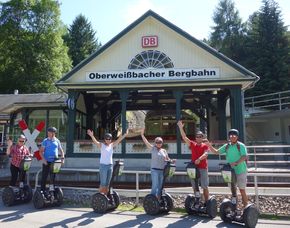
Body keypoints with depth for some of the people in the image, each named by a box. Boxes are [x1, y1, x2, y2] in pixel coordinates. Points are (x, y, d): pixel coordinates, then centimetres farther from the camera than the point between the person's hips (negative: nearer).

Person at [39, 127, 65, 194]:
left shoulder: (57, 141, 7)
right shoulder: (45, 141, -1)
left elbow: (61, 150, 12)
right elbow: (41, 151, -3)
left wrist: (62, 157, -4)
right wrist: (43, 159, -17)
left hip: (55, 161, 3)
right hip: (47, 161, -2)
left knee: (54, 176, 8)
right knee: (44, 176, 1)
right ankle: (42, 190, 11)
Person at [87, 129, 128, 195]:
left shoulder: (112, 145, 7)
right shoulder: (101, 145, -6)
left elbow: (119, 140, 1)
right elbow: (95, 141, -23)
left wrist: (125, 135, -10)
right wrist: (91, 135, -42)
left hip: (110, 165, 5)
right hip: (103, 165, -5)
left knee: (107, 183, 11)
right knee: (103, 183, -4)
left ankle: (105, 196, 20)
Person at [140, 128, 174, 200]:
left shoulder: (164, 151, 13)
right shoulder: (153, 149, 2)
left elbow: (168, 159, 15)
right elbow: (146, 142, -4)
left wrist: (171, 161, -5)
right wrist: (142, 134, -9)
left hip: (162, 170, 4)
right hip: (155, 170, -4)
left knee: (160, 186, 10)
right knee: (155, 185, -7)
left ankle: (159, 199, 20)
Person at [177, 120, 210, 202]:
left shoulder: (205, 146, 1)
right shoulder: (192, 144, 9)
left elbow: (205, 154, -17)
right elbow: (184, 137, 1)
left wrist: (199, 159, -36)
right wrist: (180, 127, -9)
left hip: (203, 168, -3)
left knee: (205, 186, 3)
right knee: (195, 187, 11)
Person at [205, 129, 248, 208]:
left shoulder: (241, 146, -9)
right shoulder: (226, 146, 7)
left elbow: (244, 157, -21)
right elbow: (216, 152, 12)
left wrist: (236, 163, -36)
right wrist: (210, 146, -3)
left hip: (240, 171, -6)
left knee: (242, 190, 0)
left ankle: (245, 206, 12)